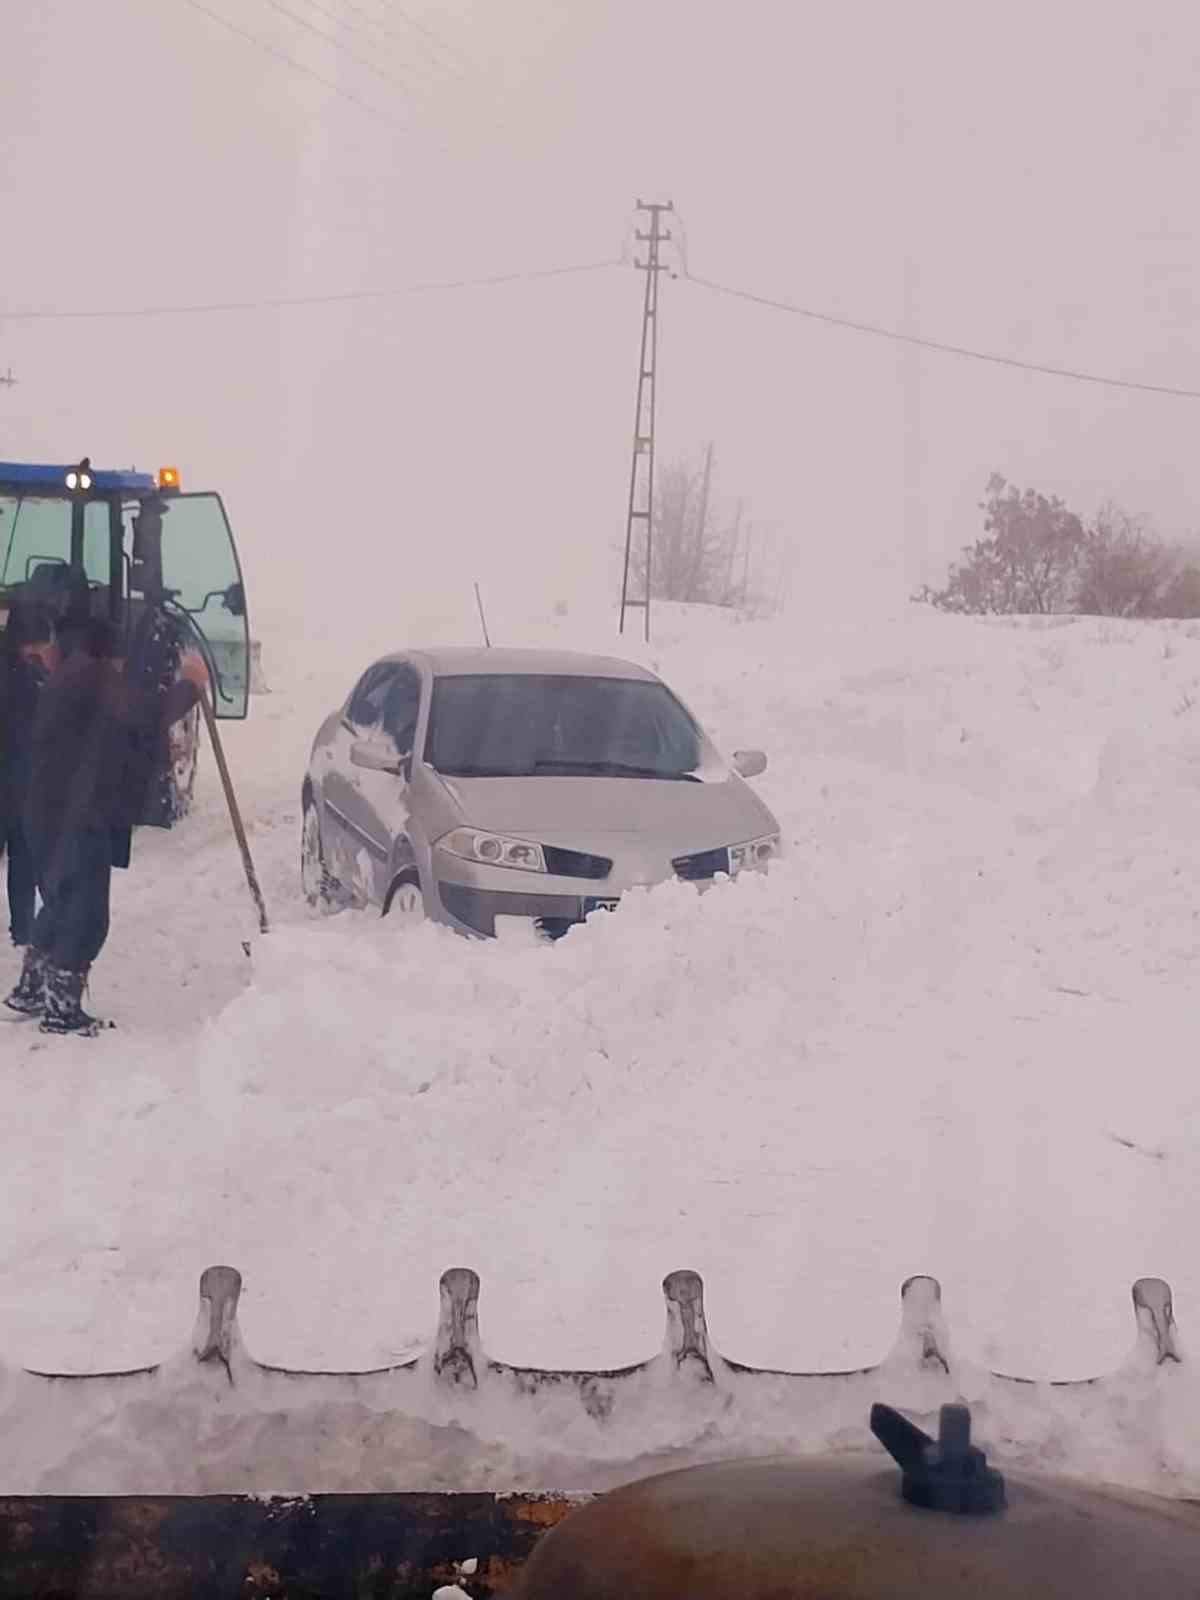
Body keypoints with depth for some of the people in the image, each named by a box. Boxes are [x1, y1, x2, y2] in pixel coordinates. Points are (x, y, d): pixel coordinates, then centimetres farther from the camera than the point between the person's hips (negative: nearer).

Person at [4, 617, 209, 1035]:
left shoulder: (66, 679, 17)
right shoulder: (97, 679, -13)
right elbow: (150, 714, -25)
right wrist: (190, 684, -12)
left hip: (48, 814, 10)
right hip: (80, 818, -10)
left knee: (61, 904, 22)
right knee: (84, 913, -2)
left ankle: (30, 990, 28)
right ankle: (62, 1010, 1)